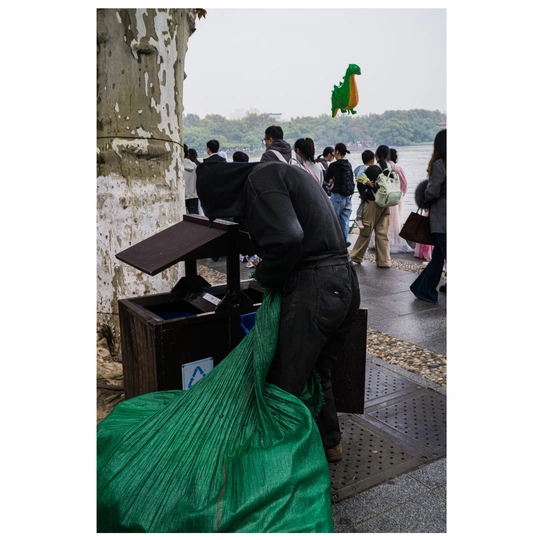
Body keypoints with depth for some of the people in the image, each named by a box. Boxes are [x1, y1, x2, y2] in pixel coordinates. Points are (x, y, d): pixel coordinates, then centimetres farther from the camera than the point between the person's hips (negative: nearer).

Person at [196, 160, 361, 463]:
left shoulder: (260, 179, -9)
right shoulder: (284, 173, 21)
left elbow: (287, 238, -25)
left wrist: (266, 277, -8)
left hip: (314, 289, -10)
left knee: (284, 389, 1)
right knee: (317, 373, 25)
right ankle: (330, 443, 40)